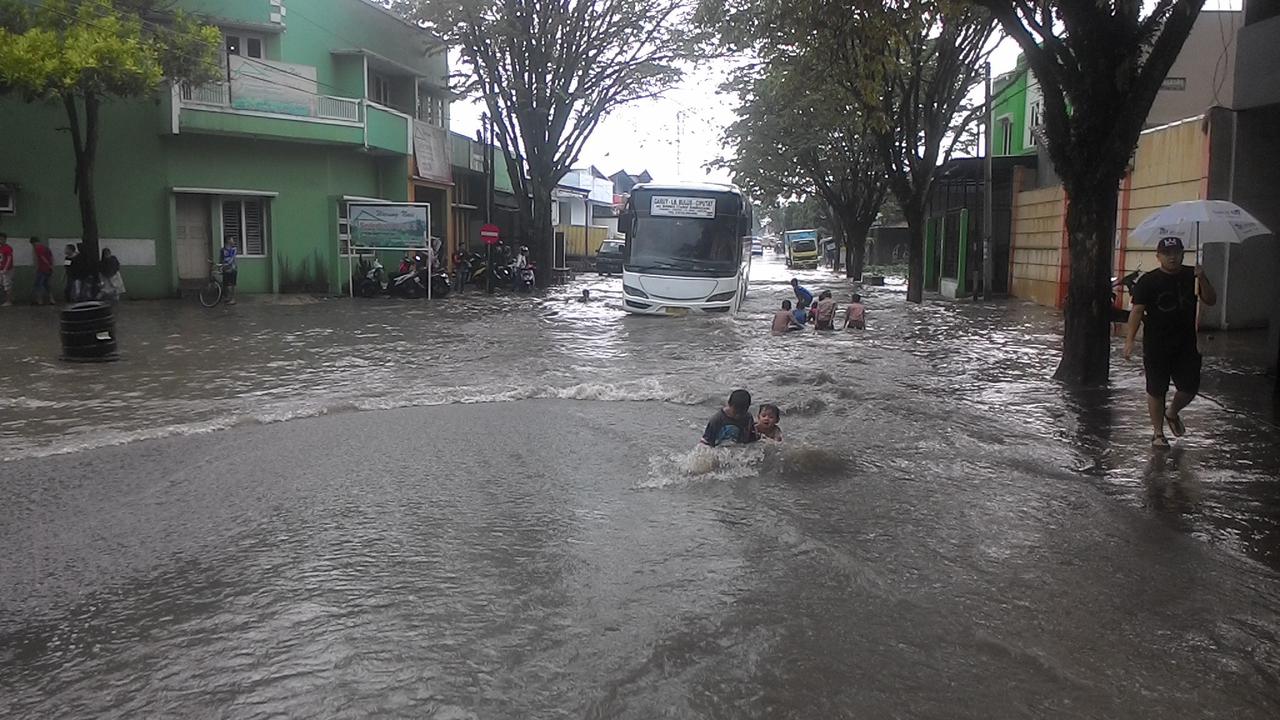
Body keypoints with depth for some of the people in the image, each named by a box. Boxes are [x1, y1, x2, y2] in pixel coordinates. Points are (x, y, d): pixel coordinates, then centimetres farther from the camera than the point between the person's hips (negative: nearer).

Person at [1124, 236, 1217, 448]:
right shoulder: (1148, 281, -7)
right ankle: (1158, 433, 18)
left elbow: (1211, 301, 2)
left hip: (1186, 345, 3)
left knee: (1190, 388, 4)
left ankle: (1172, 413, 36)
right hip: (1156, 347, -3)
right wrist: (1130, 340, -18)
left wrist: (1202, 279, -15)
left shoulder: (1191, 276, 4)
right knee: (1156, 391, 4)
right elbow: (1137, 311, -10)